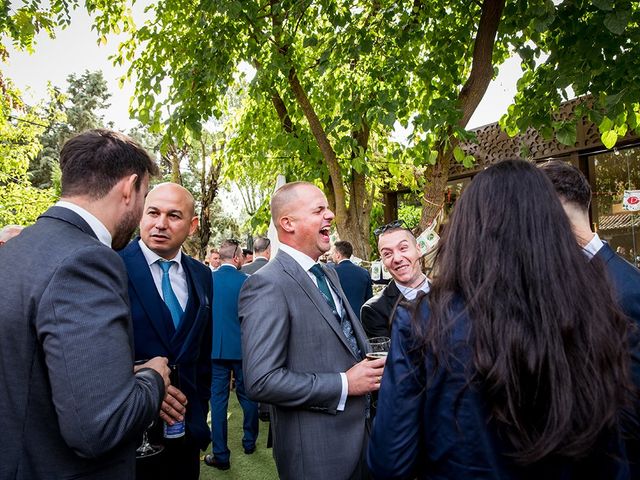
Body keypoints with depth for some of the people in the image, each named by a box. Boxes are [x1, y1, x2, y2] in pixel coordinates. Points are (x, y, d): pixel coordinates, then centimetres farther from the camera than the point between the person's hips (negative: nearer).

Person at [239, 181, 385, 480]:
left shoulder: (329, 275, 8)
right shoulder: (267, 285, -19)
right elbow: (261, 381, -24)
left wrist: (371, 366, 0)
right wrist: (345, 385, -19)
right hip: (316, 452, -7)